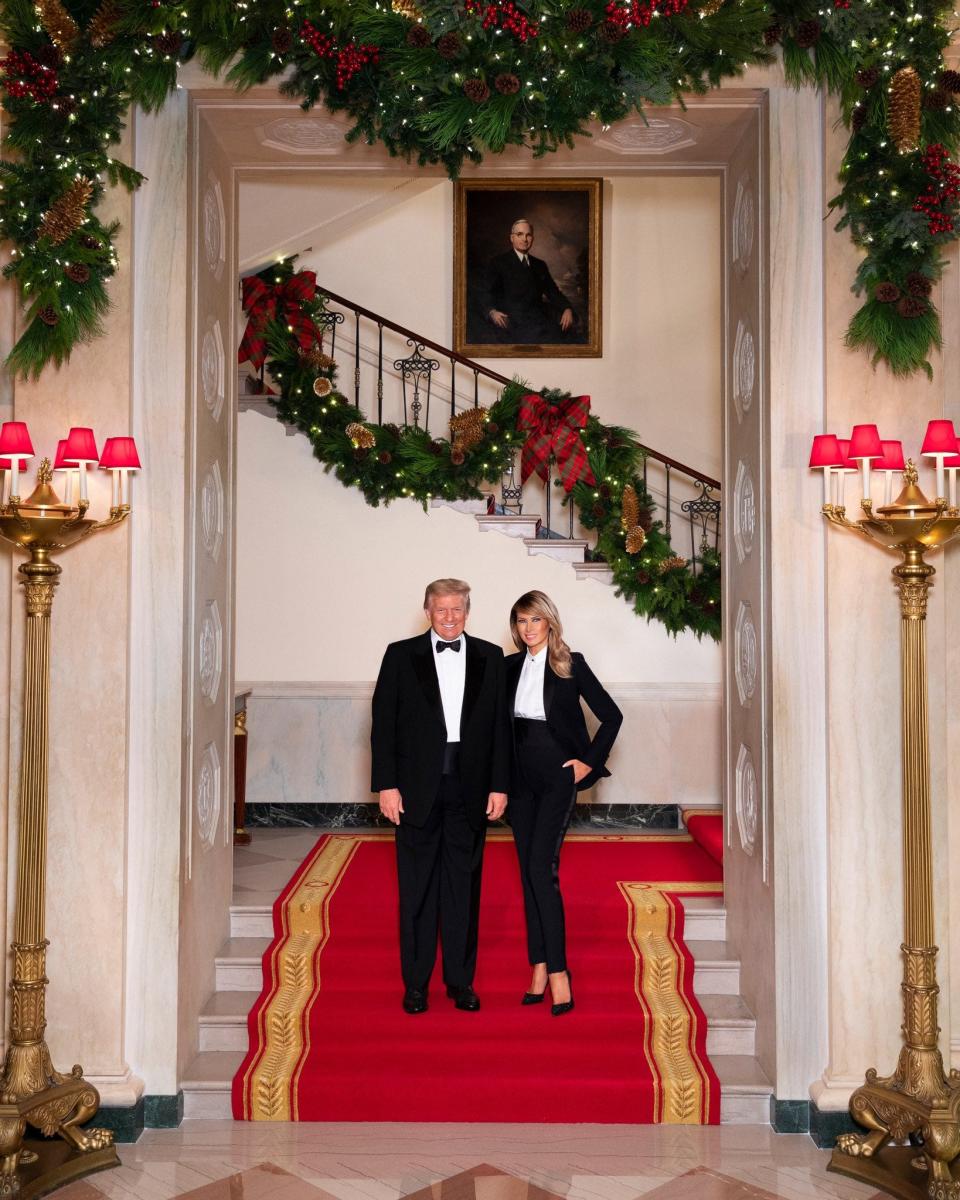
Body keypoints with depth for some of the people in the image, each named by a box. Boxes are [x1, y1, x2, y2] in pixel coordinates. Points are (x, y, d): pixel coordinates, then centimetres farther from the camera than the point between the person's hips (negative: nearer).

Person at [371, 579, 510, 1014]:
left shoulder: (490, 657, 6)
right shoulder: (401, 655, 2)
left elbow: (500, 725, 5)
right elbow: (383, 724, -1)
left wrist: (499, 785, 0)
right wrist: (386, 785, -7)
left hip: (470, 788, 1)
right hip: (418, 788, -1)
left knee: (464, 887, 8)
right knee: (417, 889, 6)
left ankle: (460, 980, 20)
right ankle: (415, 983, 16)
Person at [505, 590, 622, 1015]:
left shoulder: (571, 664, -4)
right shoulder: (510, 667, 8)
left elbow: (611, 715, -2)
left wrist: (590, 761, -5)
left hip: (557, 776, -5)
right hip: (521, 779, 5)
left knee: (542, 868, -14)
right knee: (528, 873, 6)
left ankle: (557, 971, -9)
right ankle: (540, 967, 13)